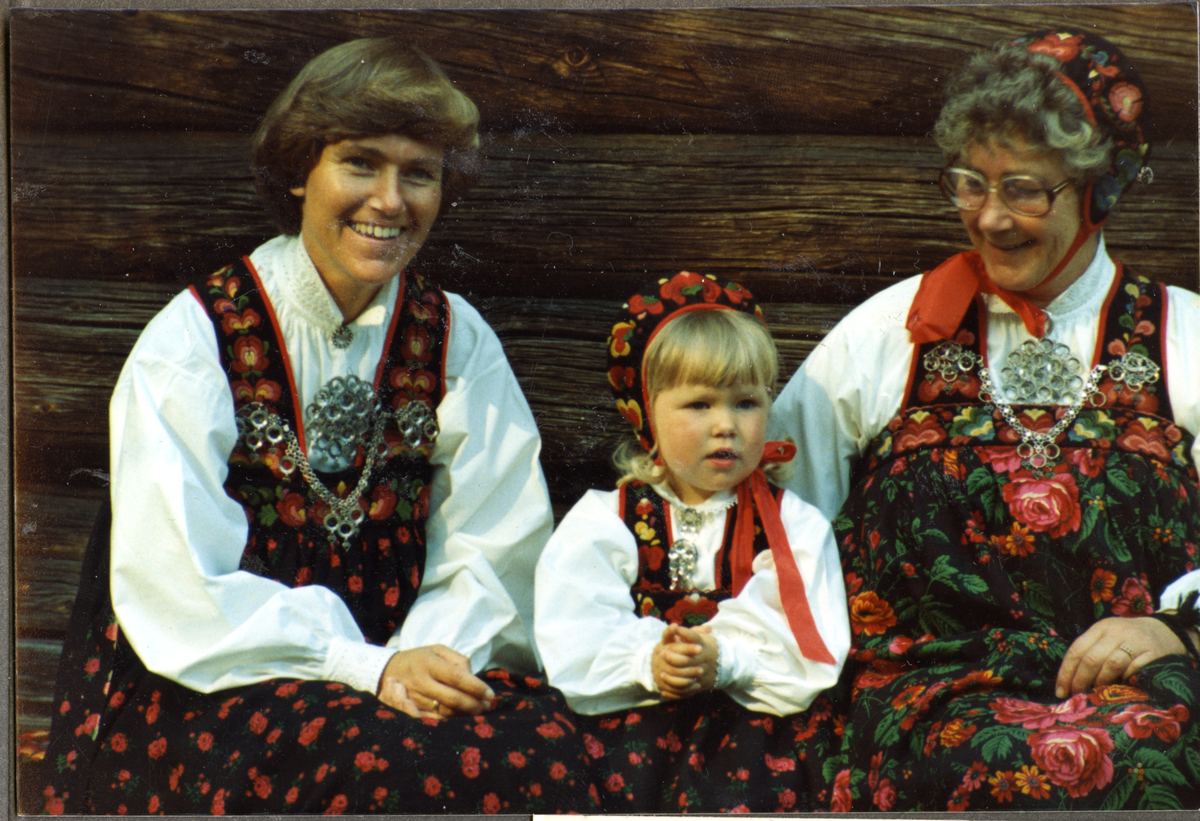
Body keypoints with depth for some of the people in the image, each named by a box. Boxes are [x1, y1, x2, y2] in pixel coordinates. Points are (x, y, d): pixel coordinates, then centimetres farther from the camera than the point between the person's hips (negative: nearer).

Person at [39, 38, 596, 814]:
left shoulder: (458, 339, 8)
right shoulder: (195, 338, -4)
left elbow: (498, 548, 5)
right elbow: (183, 590, -11)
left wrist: (433, 649, -17)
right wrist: (369, 669, -20)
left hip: (399, 656, 4)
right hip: (213, 686, -3)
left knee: (541, 745, -27)